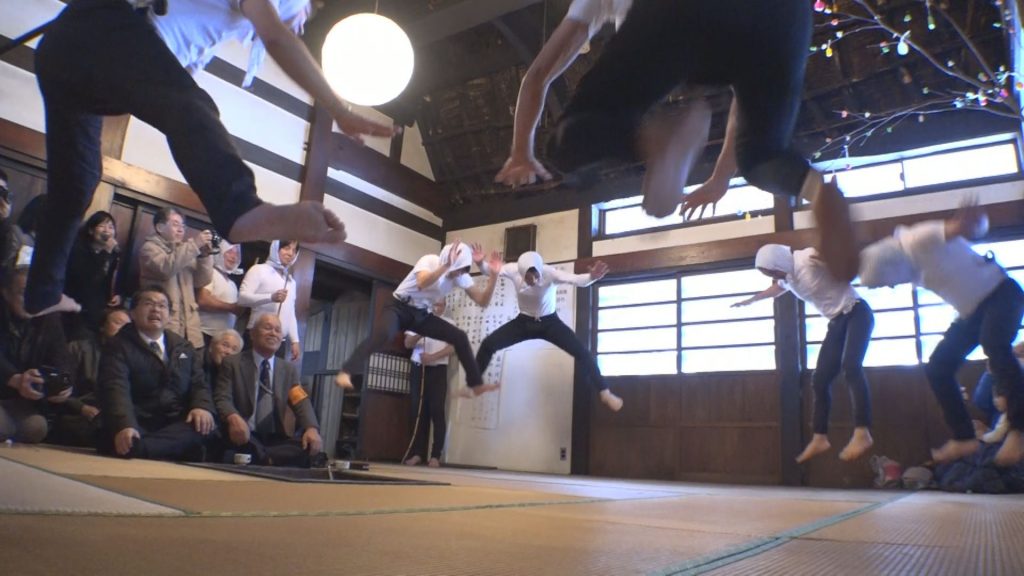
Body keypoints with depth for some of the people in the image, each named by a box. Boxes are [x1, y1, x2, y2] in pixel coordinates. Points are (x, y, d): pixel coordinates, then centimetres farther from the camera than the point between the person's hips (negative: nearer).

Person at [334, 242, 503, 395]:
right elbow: (422, 283, -46)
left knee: (460, 337, -5)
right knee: (382, 333, -38)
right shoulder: (429, 261, -23)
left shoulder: (461, 275, -9)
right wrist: (447, 265, -53)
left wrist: (494, 275, -25)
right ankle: (345, 374, -41)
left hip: (421, 314, 6)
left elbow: (482, 301, -12)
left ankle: (476, 384, 5)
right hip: (399, 307, -6)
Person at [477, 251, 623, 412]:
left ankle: (604, 393, -2)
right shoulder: (514, 270, -23)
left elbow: (577, 280, -44)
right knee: (488, 344, -9)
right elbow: (490, 271, -13)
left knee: (582, 352, -16)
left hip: (549, 322, -2)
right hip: (524, 322, 2)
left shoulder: (550, 273, -30)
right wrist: (480, 263, -37)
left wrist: (592, 277, -67)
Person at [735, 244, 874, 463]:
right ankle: (820, 438, 5)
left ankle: (862, 433, -31)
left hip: (857, 313, -8)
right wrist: (750, 300, 43)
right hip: (836, 322, 8)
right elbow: (775, 289, 31)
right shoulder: (787, 278, 8)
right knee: (820, 378, 0)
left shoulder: (810, 258, -19)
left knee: (850, 367, -28)